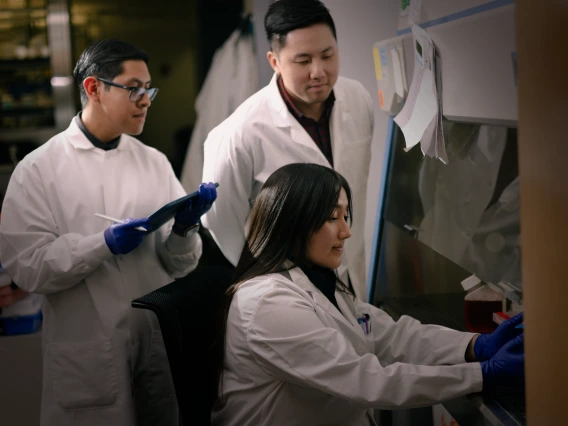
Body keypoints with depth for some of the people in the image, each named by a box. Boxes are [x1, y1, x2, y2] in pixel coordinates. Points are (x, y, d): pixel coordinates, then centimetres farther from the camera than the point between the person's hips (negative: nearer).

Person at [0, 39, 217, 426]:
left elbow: (180, 264, 4)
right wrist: (104, 244, -21)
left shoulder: (155, 162, 5)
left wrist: (184, 229, -16)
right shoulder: (38, 169, -4)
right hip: (89, 355, -3)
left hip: (163, 342, 3)